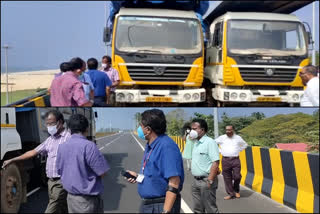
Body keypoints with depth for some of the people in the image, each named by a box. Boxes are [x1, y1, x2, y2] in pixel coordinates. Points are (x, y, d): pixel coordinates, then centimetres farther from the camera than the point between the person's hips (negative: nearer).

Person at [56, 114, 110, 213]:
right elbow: (102, 172, -16)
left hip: (70, 198, 6)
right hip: (88, 200, -6)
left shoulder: (62, 147, 1)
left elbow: (60, 171, 12)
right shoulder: (88, 146, -19)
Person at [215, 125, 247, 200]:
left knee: (237, 176, -6)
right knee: (227, 178, 1)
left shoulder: (238, 138, 7)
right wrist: (220, 151, 6)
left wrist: (238, 150, 10)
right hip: (225, 160, 0)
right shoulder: (222, 138, 4)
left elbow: (245, 145, 23)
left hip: (235, 159, 0)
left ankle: (236, 191, 21)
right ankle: (230, 194, 13)